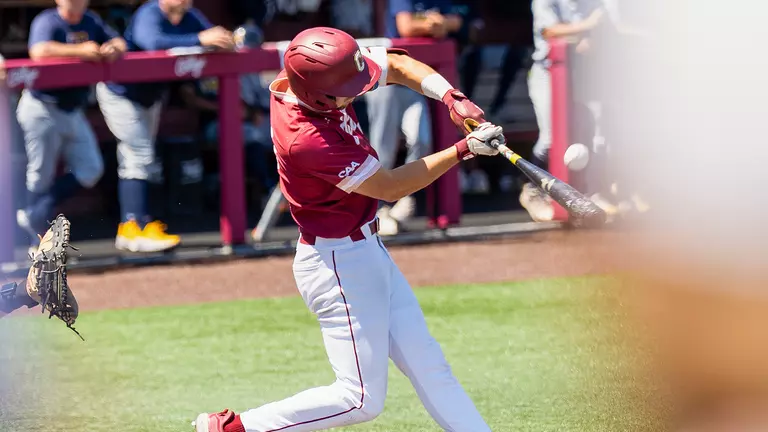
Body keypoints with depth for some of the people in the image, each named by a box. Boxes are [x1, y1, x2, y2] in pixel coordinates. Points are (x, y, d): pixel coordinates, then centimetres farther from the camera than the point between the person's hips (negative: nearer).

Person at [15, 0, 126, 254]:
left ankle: (33, 216, 14)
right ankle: (39, 240, 10)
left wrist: (113, 47, -13)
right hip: (43, 110, -8)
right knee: (41, 176, 0)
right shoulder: (47, 22, -14)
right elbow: (40, 51, -33)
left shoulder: (90, 21, 8)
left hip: (73, 111, 8)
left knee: (90, 171, 3)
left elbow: (119, 43, 11)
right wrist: (80, 51, -29)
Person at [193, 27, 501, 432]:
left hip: (367, 251, 9)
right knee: (361, 399, -3)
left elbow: (398, 65, 4)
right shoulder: (307, 140, -32)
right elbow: (391, 186, -21)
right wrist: (463, 150, -18)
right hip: (339, 264, -9)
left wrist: (451, 98, -13)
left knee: (429, 368, 12)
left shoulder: (314, 72, -9)